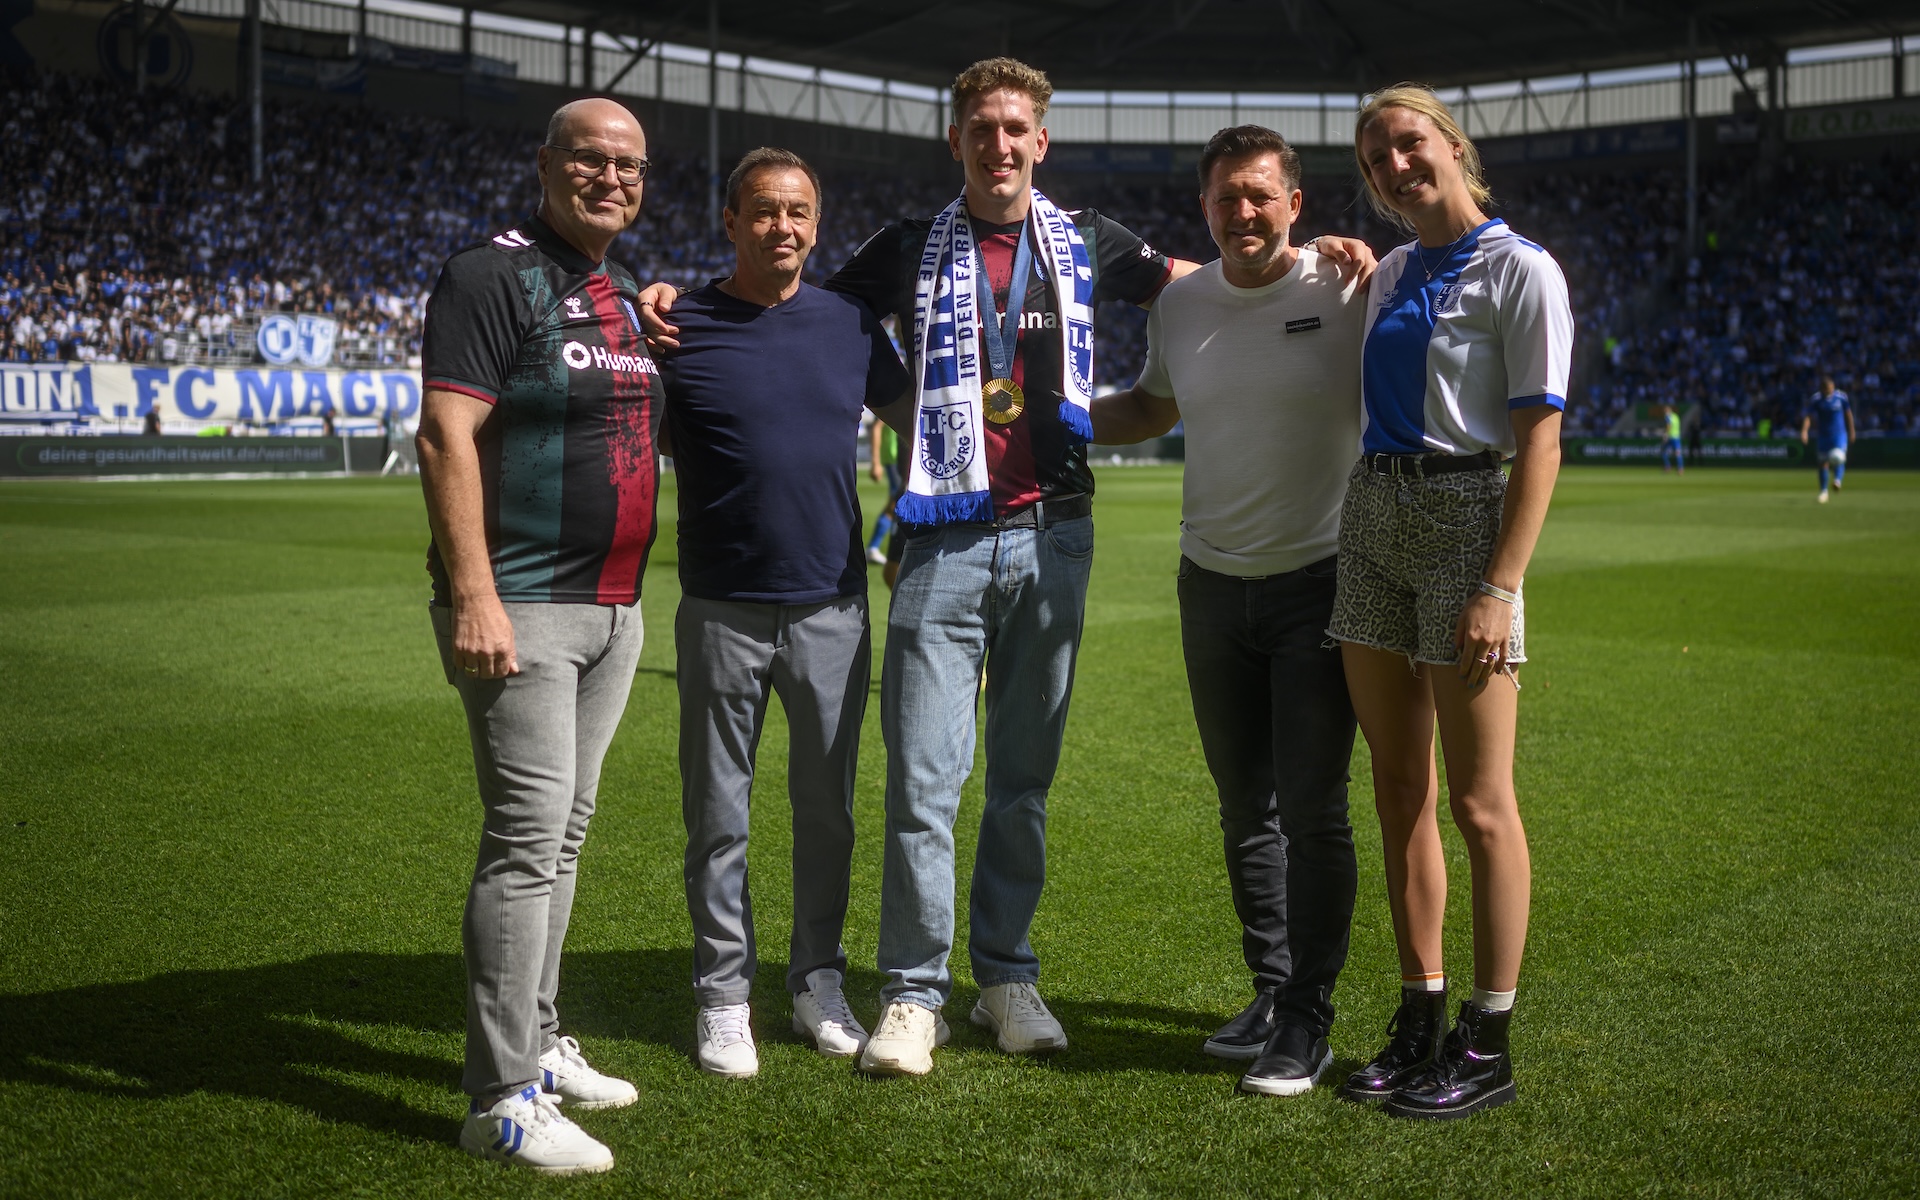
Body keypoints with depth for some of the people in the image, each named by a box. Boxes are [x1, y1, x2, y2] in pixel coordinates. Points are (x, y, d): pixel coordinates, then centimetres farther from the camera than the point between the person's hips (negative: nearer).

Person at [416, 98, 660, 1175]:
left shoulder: (627, 294, 17)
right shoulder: (494, 276, -8)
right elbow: (446, 439, -16)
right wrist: (473, 595, -23)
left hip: (615, 608, 8)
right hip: (523, 607, -8)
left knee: (565, 832, 13)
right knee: (530, 833, -10)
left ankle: (536, 1045, 25)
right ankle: (503, 1099, -5)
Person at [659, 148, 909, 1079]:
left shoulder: (850, 324, 6)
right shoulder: (679, 327, -3)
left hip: (832, 607, 3)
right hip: (722, 610, -3)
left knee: (828, 808, 12)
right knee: (718, 816, 5)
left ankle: (819, 982, 26)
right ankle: (724, 997, 17)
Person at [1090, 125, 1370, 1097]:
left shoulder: (1346, 290, -8)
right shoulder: (1180, 304, 7)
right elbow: (1151, 408, 24)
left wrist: (1370, 280, -16)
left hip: (1319, 580, -5)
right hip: (1213, 581, 5)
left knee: (1312, 810, -4)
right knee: (1244, 805, 12)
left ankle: (1309, 1016, 8)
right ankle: (1271, 990, 25)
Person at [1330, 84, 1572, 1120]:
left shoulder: (1519, 270, -6)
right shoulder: (1388, 274, 14)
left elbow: (1539, 442, -11)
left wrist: (1500, 587, -18)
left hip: (1465, 512, -7)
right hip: (1373, 517, 7)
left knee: (1477, 802, -2)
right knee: (1400, 791, 9)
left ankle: (1486, 1045, 8)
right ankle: (1420, 1019, 19)